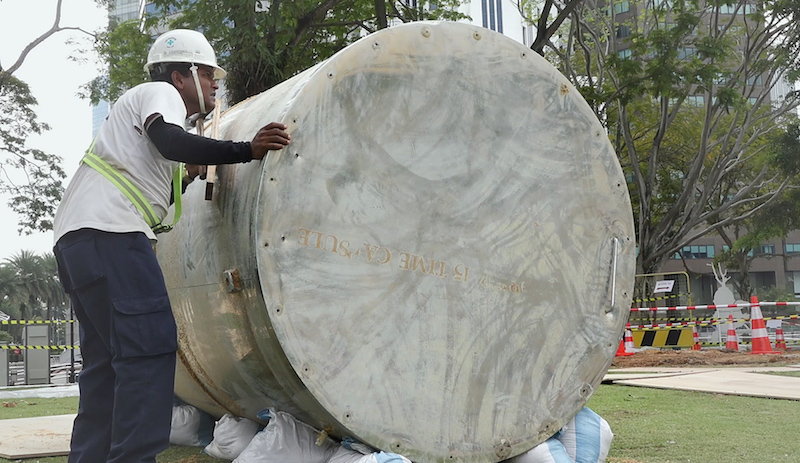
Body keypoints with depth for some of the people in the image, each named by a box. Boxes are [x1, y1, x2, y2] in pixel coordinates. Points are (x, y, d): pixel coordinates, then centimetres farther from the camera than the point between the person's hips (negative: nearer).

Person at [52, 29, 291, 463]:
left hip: (74, 239, 10)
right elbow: (169, 140, -19)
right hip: (107, 233, -10)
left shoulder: (143, 103, 33)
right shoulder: (159, 92, 5)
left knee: (107, 358, 9)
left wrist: (188, 177, 27)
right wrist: (247, 150, -23)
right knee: (149, 347, -15)